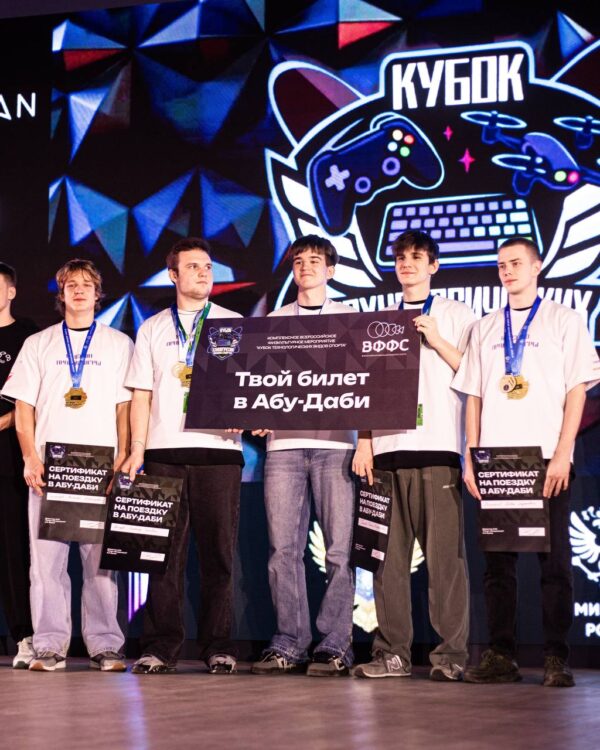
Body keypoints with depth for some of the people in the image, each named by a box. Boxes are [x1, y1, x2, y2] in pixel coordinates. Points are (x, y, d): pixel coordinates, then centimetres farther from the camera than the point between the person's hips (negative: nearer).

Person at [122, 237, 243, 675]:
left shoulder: (235, 325, 12)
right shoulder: (153, 329, 15)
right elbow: (142, 394, 11)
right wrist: (136, 451, 2)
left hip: (219, 448, -1)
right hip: (165, 450, 1)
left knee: (219, 549, -2)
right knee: (166, 550, -1)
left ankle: (219, 647, 3)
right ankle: (161, 647, 2)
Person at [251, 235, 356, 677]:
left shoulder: (351, 320, 13)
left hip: (334, 444, -2)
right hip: (284, 443, 2)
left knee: (340, 548, -7)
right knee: (284, 547, -3)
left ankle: (335, 646, -4)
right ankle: (289, 644, 3)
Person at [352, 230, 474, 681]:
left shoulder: (457, 316, 11)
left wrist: (438, 342, -7)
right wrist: (364, 443, 6)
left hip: (439, 446, -3)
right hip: (389, 448, 4)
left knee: (445, 554, -8)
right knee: (389, 554, 0)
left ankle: (451, 653, -6)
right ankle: (393, 651, 4)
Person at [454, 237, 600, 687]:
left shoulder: (564, 321, 6)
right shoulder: (486, 329, 17)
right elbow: (474, 396, 15)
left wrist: (562, 455, -10)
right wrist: (471, 458, 6)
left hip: (546, 461, -3)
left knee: (554, 560, -4)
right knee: (498, 560, 3)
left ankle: (557, 660, -1)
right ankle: (501, 656, 6)